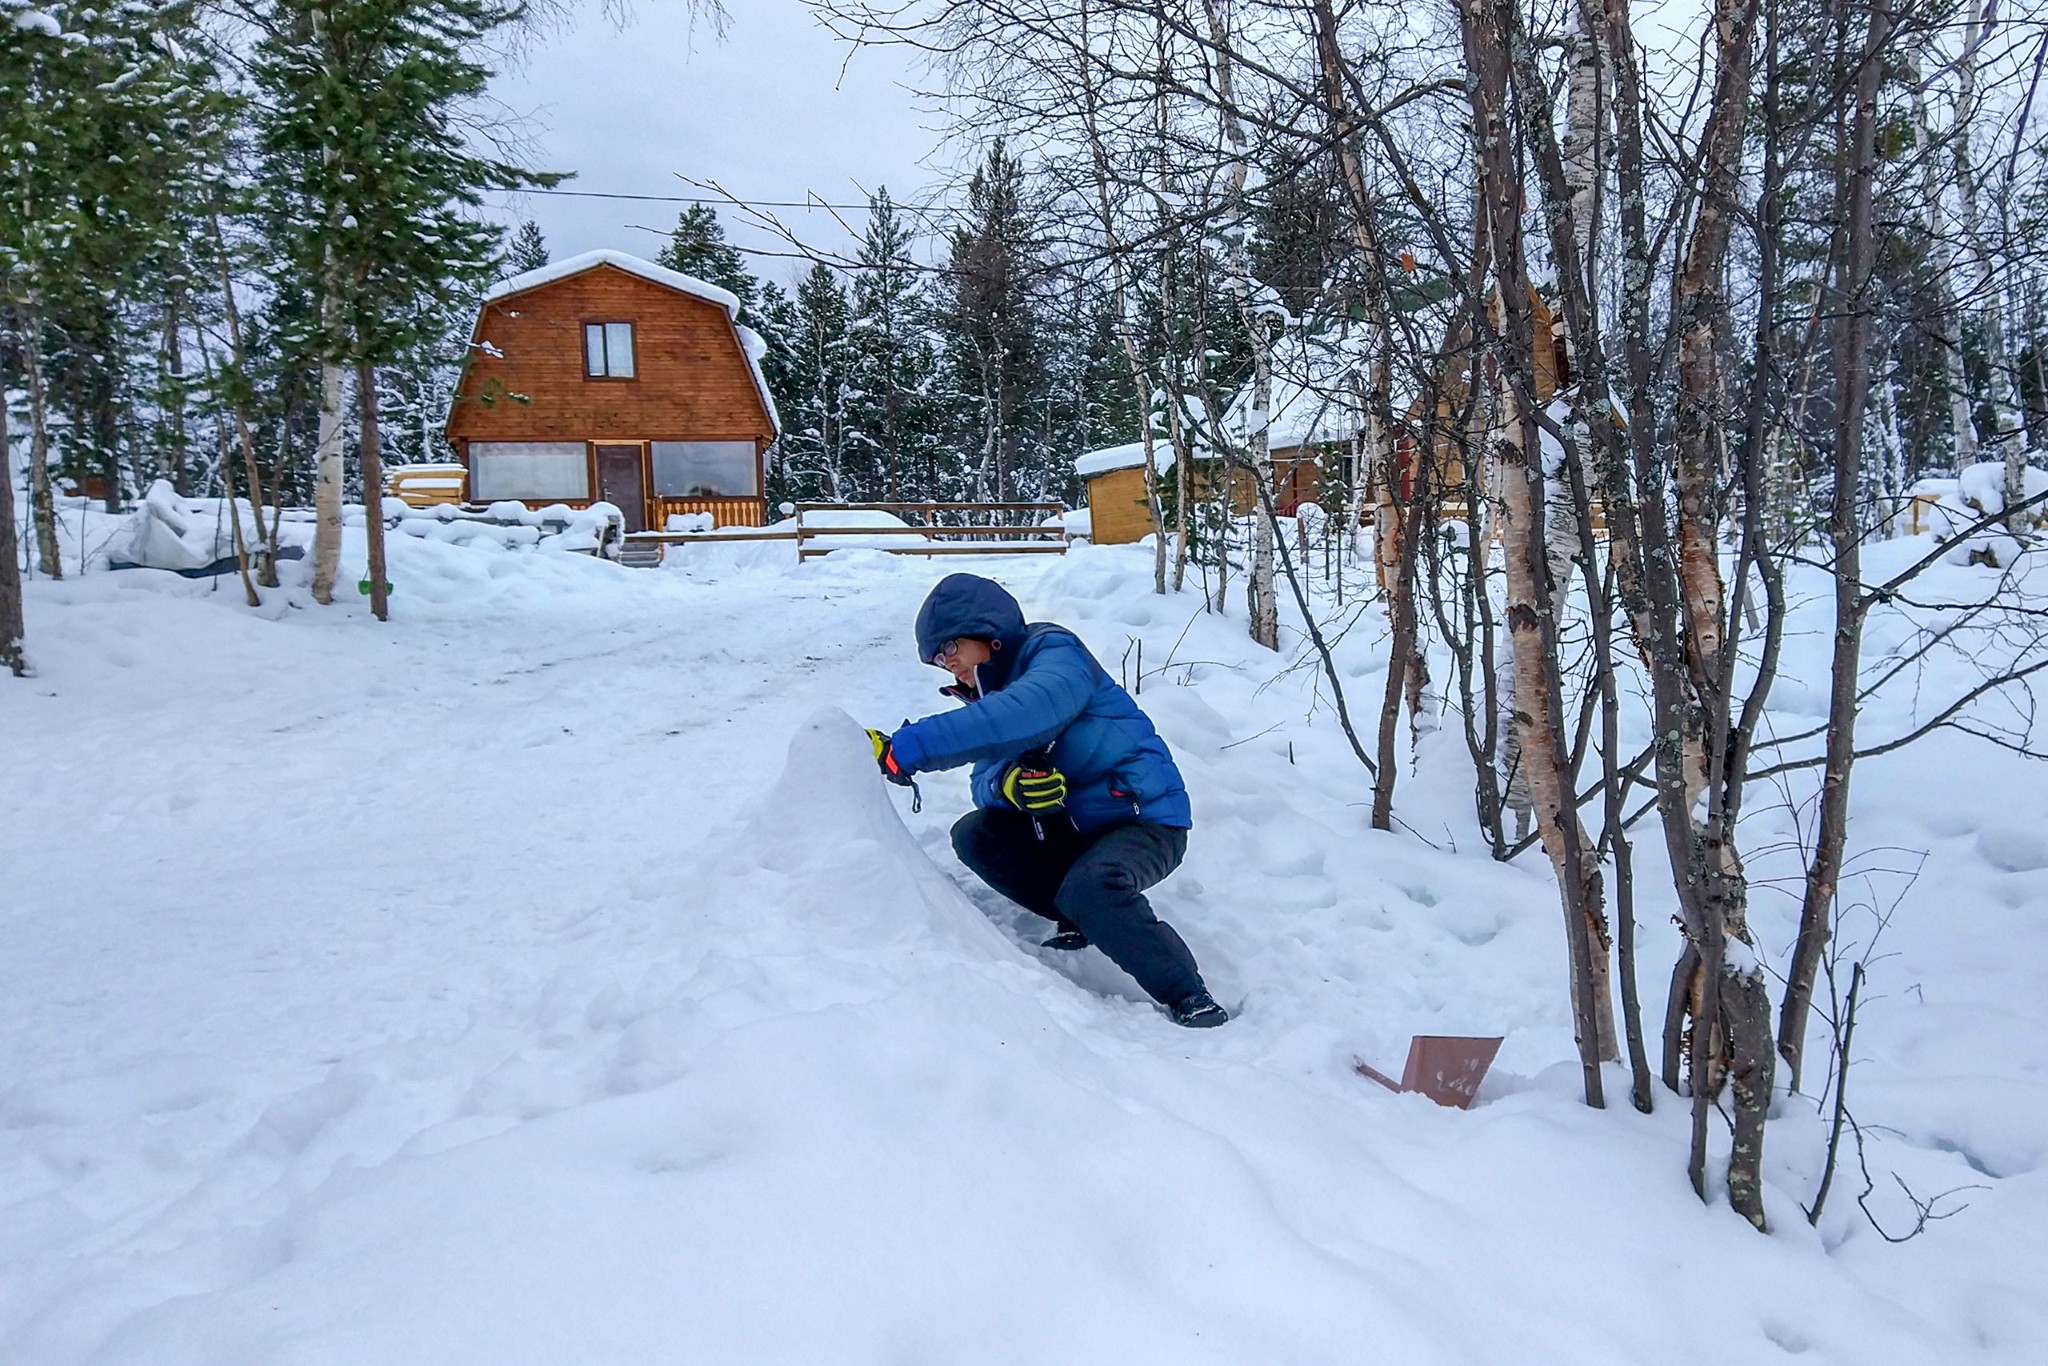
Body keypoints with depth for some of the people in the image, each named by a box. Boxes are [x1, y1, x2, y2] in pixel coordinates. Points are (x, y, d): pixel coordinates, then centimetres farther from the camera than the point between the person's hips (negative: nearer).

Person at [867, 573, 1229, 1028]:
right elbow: (985, 777, -1)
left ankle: (1187, 996, -16)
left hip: (1146, 820, -9)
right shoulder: (992, 690, 9)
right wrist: (1008, 781, -28)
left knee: (1091, 888, -34)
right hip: (1072, 827, 9)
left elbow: (1017, 717, -38)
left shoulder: (1056, 654, -17)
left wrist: (905, 750, -41)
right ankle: (1081, 920, 5)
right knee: (974, 835, -1)